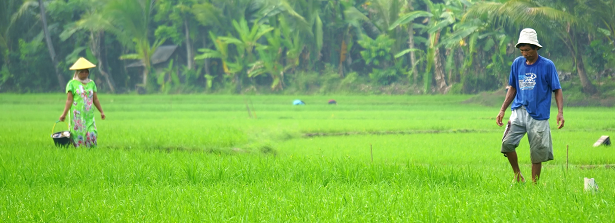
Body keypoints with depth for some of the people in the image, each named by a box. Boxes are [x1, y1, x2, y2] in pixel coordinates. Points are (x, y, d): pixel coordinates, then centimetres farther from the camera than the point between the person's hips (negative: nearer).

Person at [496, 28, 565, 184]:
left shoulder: (547, 65, -2)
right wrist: (502, 109, 13)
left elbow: (557, 89, 1)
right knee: (507, 143, -16)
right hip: (519, 111, 3)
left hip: (538, 115, -3)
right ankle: (518, 175, 3)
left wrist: (560, 112, -12)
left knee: (537, 153, -1)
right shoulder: (517, 63, 9)